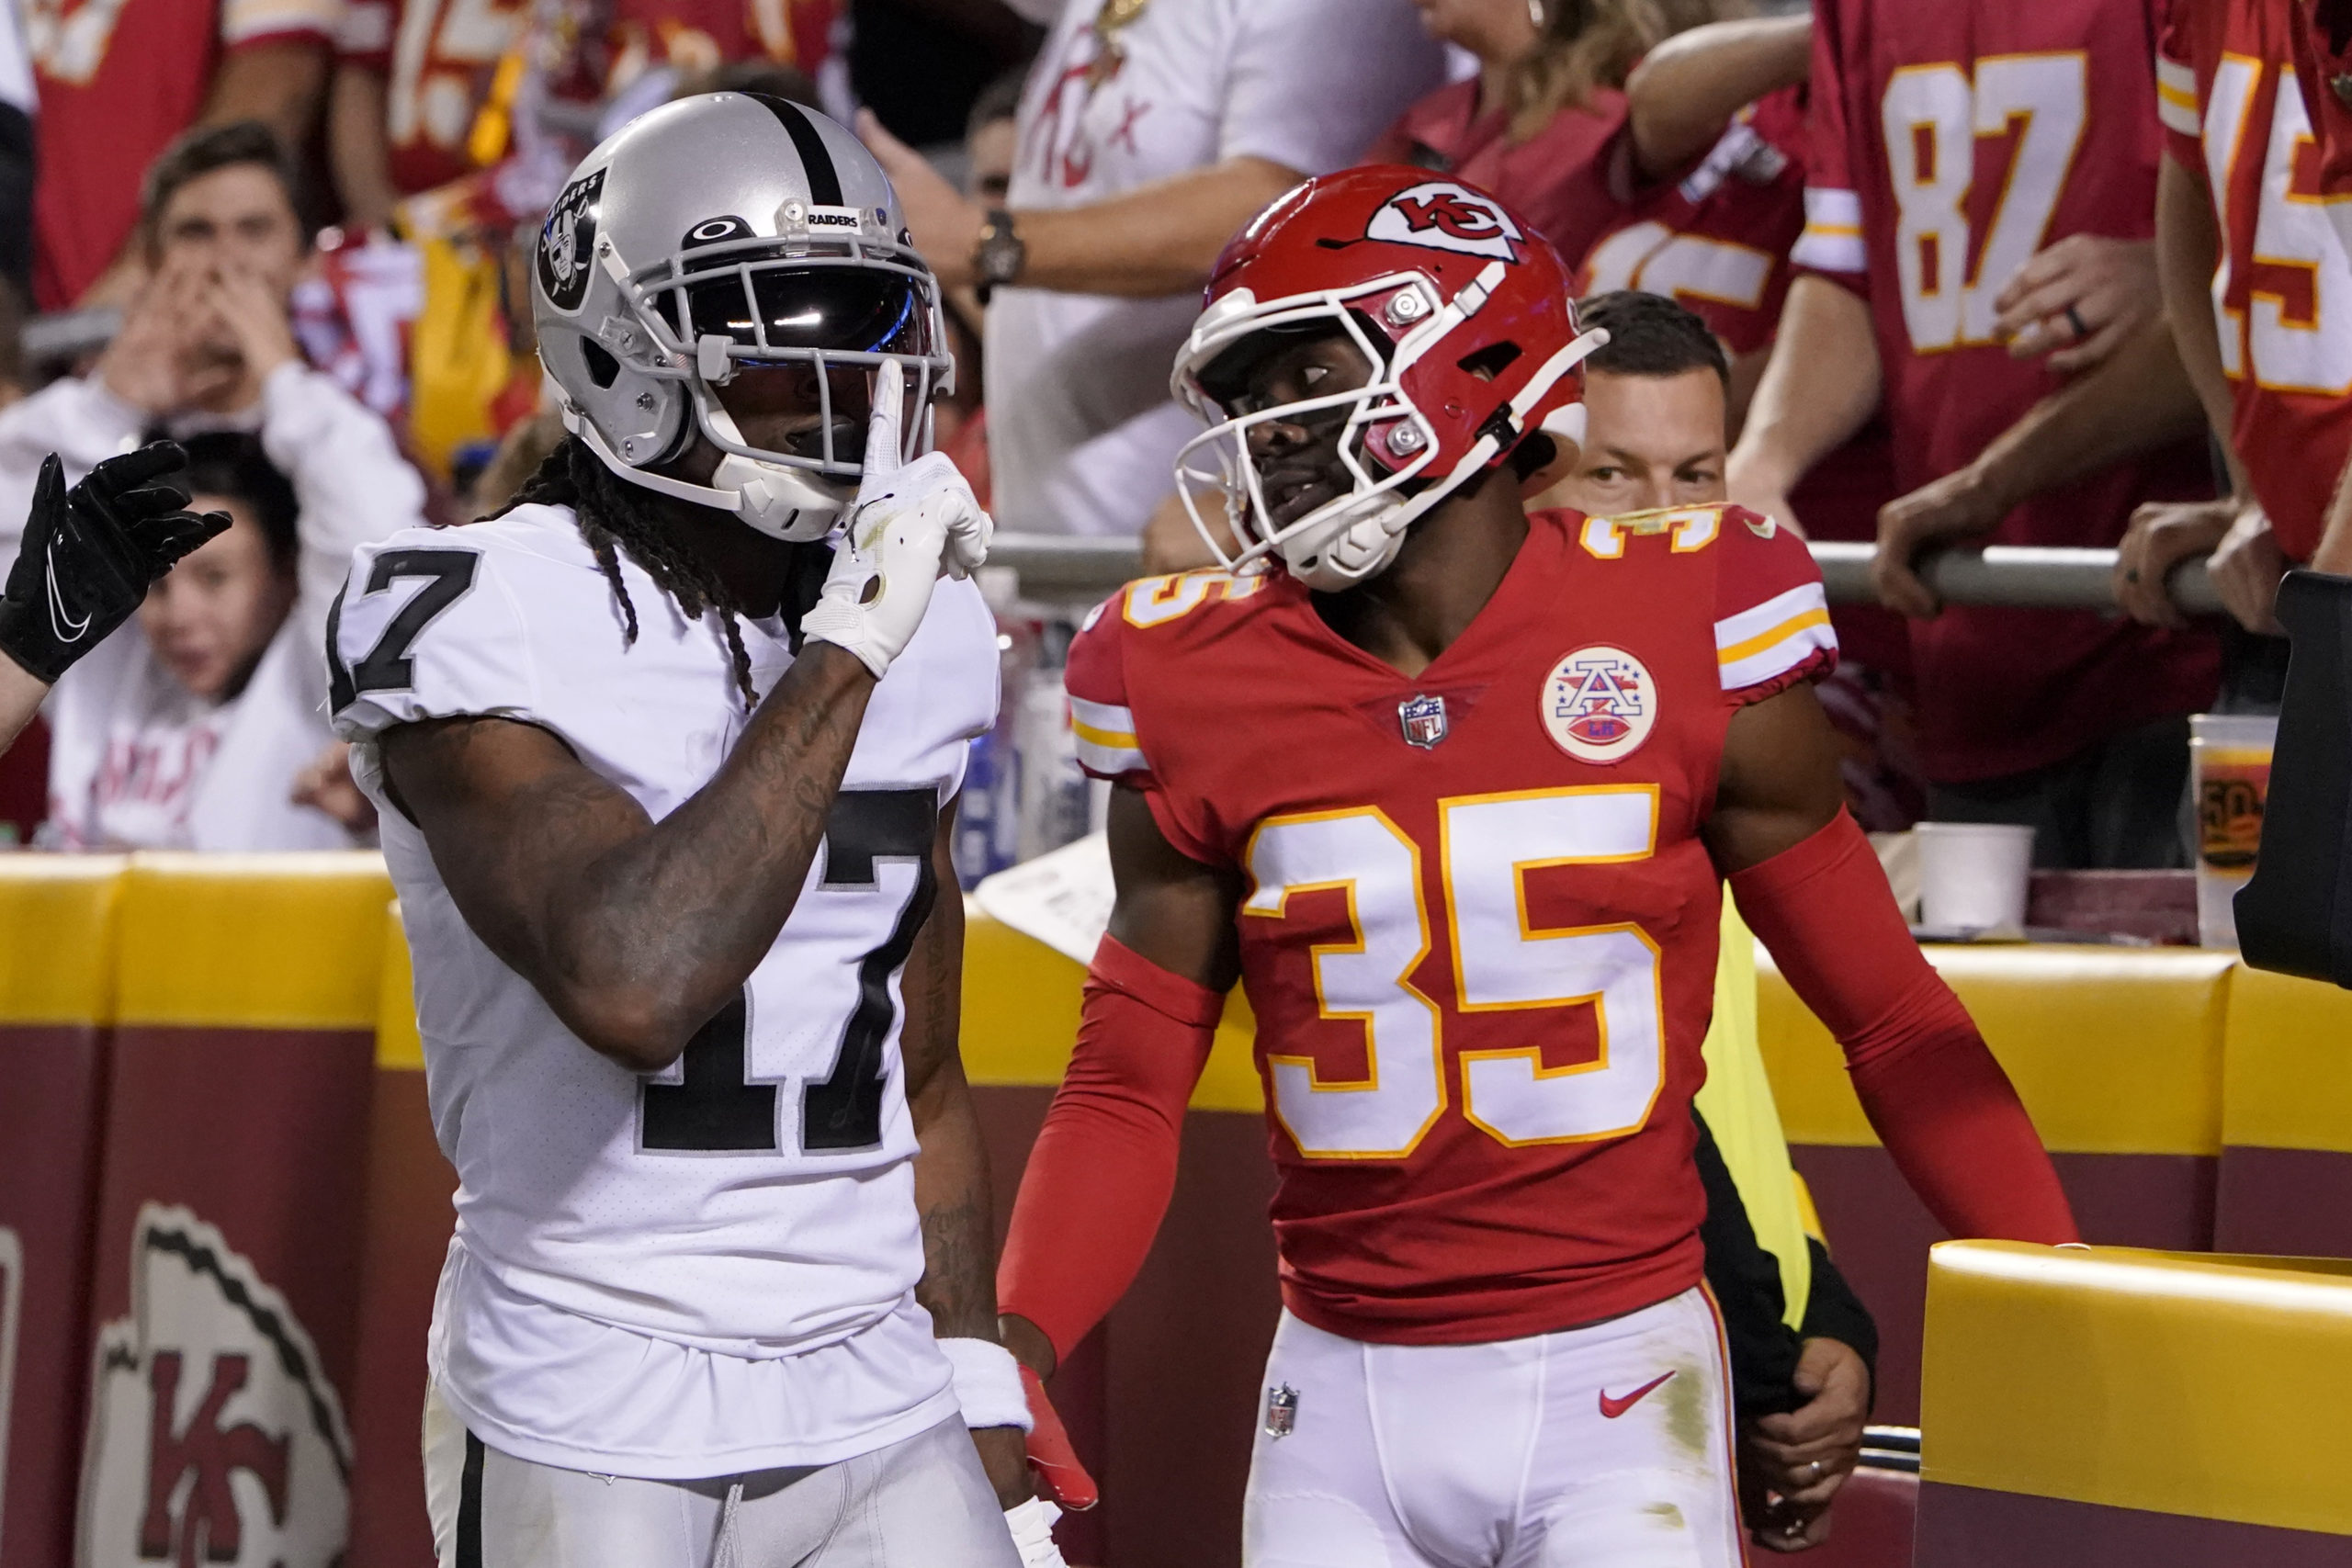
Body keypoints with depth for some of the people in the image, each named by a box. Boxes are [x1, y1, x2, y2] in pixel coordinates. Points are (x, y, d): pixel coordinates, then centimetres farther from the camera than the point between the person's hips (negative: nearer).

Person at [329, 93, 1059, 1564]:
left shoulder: (915, 635, 9)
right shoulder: (487, 626, -10)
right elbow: (631, 988, -28)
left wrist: (988, 1429, 14)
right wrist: (841, 657, -22)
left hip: (883, 1407, 5)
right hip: (595, 1436, -5)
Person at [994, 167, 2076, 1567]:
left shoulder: (1685, 637, -4)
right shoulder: (1201, 690, 1)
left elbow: (1893, 1019, 2)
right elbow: (1130, 1084, 8)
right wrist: (1013, 1344, -8)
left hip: (1614, 1384, -2)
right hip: (1343, 1398, 2)